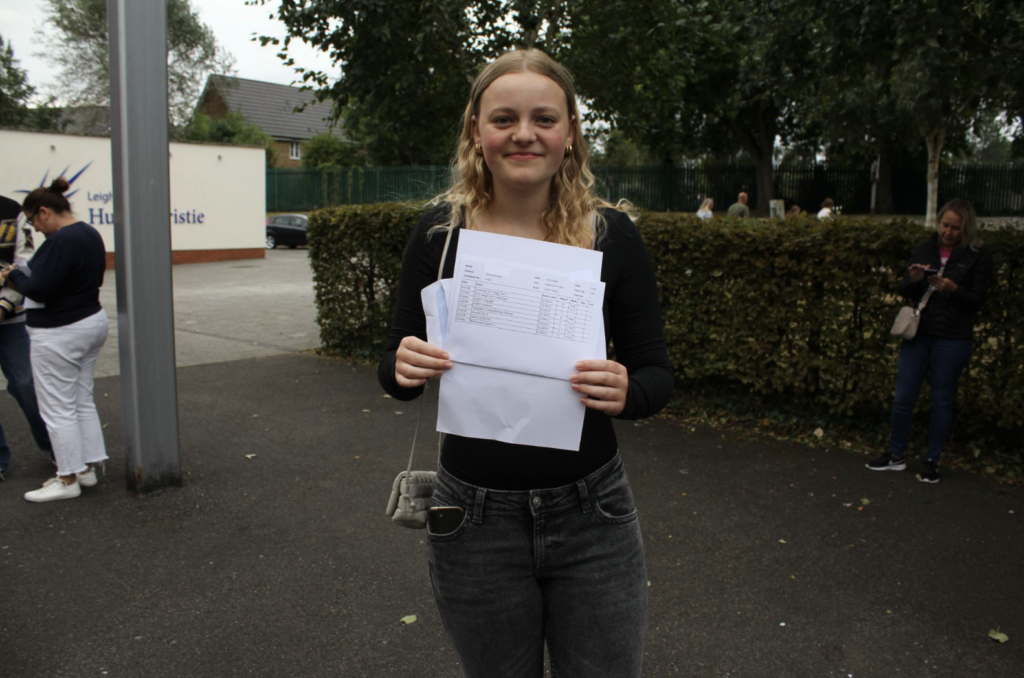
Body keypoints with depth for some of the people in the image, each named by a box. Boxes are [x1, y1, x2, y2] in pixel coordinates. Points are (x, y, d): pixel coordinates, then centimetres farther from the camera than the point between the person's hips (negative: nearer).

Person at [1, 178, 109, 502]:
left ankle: (68, 480, 9)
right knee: (82, 401, 16)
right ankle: (87, 468, 24)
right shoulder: (90, 234, 8)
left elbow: (39, 290, -24)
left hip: (60, 335, -10)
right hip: (91, 322, 10)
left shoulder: (60, 242, -22)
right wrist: (28, 274, 13)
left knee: (58, 408, 1)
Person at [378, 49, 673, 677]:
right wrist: (403, 369, -20)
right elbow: (396, 365, 3)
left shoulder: (612, 235, -7)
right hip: (475, 521, 1)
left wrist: (626, 392, -23)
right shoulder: (441, 231, -6)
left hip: (592, 515, 0)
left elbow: (657, 371, -1)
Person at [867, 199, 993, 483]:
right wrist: (913, 279, -13)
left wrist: (953, 289, -22)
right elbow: (903, 290, 9)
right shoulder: (924, 249, 7)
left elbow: (978, 300, -4)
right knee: (903, 397, 5)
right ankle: (896, 455, 20)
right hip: (918, 333, 3)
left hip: (953, 339, -3)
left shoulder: (979, 256, -2)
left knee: (942, 401, 6)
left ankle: (932, 461, 20)